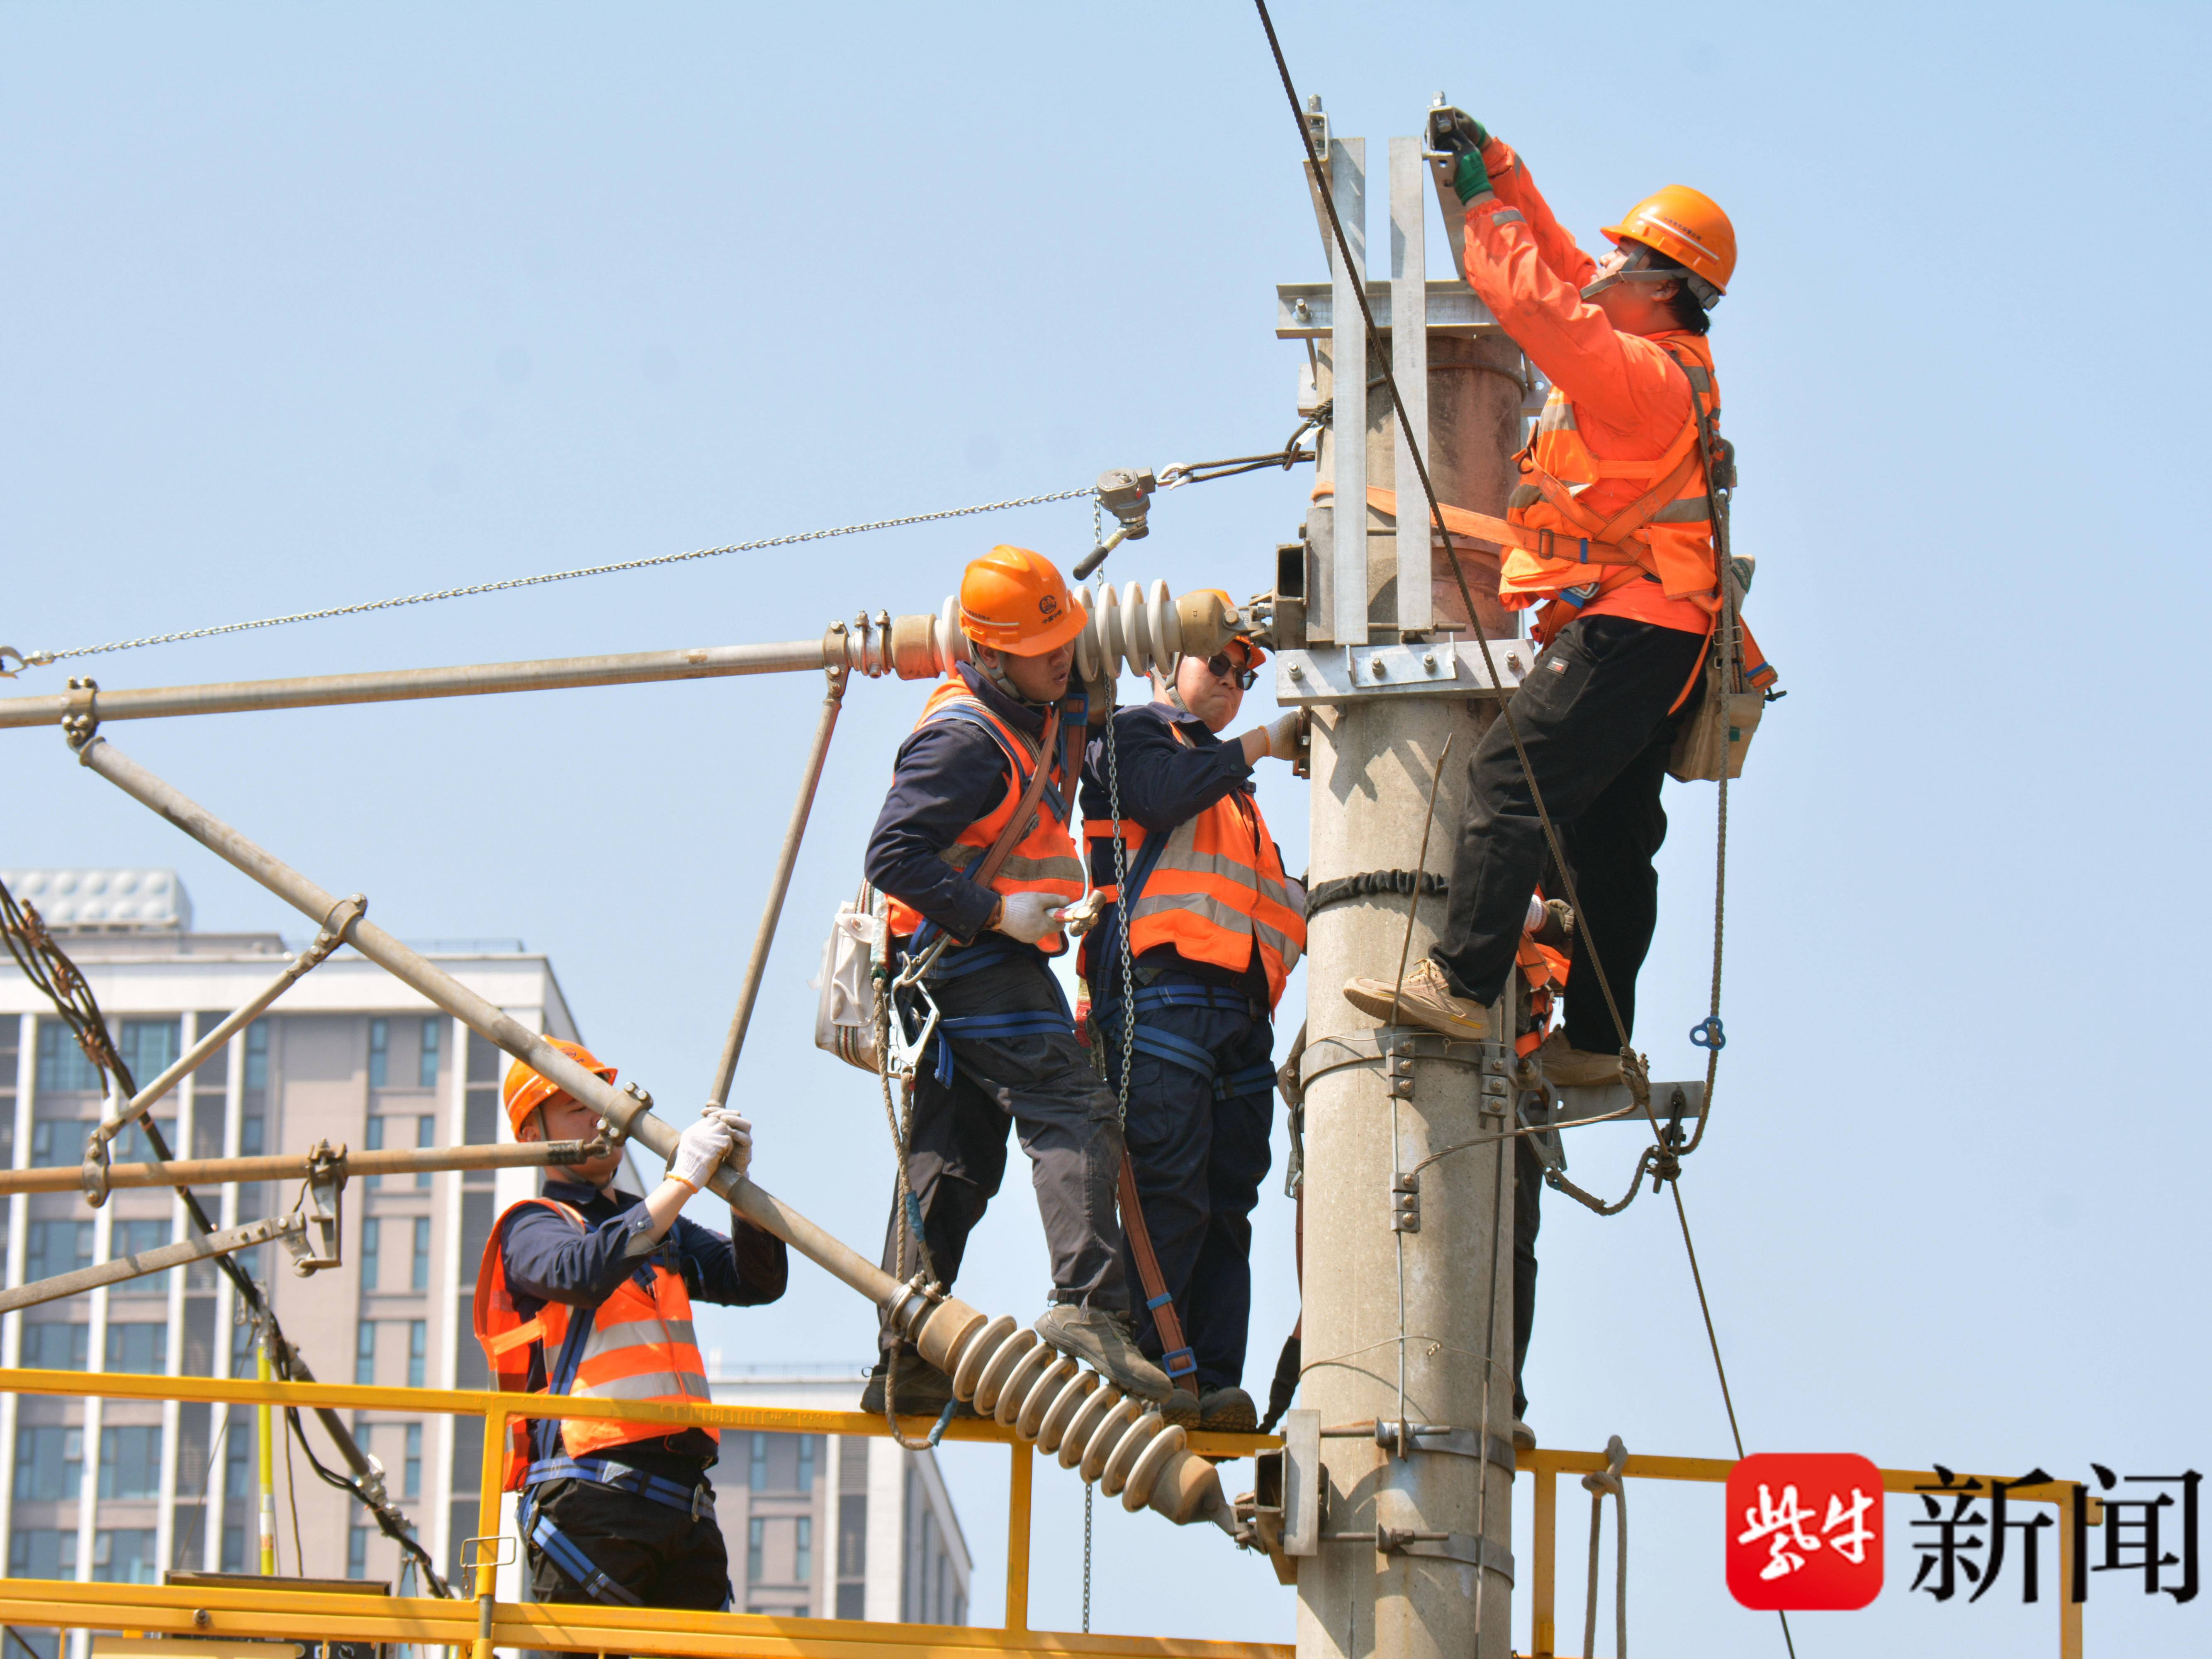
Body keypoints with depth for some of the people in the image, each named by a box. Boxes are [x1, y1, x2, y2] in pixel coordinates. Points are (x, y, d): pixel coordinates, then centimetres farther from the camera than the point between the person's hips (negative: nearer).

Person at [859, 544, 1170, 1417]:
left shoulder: (1054, 708, 14)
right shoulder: (964, 738, -16)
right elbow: (893, 854, -21)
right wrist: (995, 912, -22)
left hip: (979, 957, 10)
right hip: (976, 962, -10)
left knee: (951, 1161, 7)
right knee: (1074, 1118, -18)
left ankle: (904, 1363, 7)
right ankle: (1087, 1308, -30)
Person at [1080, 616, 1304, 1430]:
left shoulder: (1228, 781, 35)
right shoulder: (1134, 735, 11)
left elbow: (1271, 901, 36)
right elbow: (1164, 793, -12)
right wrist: (1261, 744, -5)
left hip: (1240, 1010, 8)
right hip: (1163, 996, -8)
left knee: (1227, 1208, -1)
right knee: (1170, 1193, -16)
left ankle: (1216, 1384, -6)